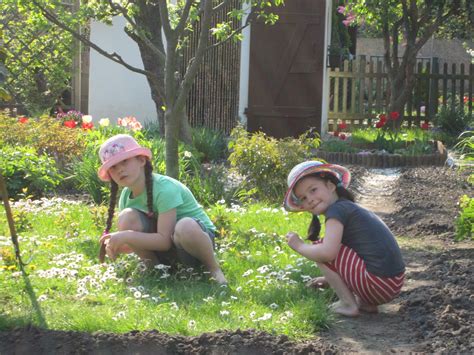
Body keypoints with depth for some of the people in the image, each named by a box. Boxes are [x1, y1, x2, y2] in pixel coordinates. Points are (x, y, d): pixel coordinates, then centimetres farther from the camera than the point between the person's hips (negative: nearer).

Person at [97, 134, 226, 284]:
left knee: (185, 227, -42)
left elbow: (164, 240, -29)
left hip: (197, 236, -6)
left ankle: (214, 268, -15)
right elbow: (138, 241, 2)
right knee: (127, 218, -20)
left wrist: (126, 236, -31)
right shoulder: (126, 196, -4)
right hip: (164, 251, 6)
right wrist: (116, 245, -19)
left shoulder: (165, 189, -26)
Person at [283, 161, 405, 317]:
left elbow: (327, 253, -22)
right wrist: (331, 278, 34)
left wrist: (299, 245, -5)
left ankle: (348, 304, 0)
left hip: (379, 283, -10)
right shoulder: (351, 207, 19)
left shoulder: (336, 209, -8)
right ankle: (365, 302, 15)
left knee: (318, 249, -2)